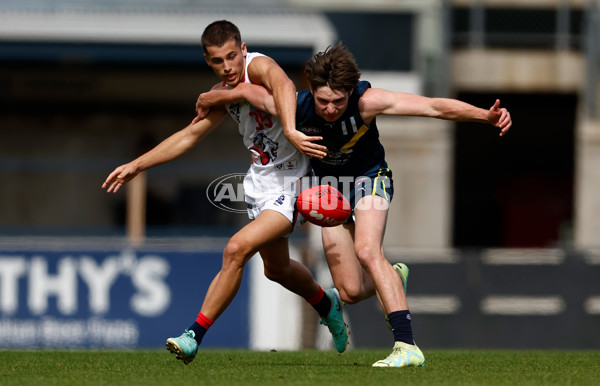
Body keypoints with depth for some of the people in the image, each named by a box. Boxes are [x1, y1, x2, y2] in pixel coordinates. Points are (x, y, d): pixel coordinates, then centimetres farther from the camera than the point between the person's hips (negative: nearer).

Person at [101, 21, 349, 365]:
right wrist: (137, 165, 15)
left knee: (237, 249, -22)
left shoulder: (258, 66, -22)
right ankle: (327, 304, 53)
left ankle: (195, 336, -14)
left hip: (290, 185, -9)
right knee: (276, 268, 24)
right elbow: (191, 134, 17)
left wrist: (291, 130, -64)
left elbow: (283, 84, -46)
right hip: (260, 184, 9)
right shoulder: (225, 92, 4)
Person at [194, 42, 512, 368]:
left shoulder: (366, 101, -32)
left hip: (369, 176, -3)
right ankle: (393, 277, 37)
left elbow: (434, 107, -36)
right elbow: (246, 90, -8)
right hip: (329, 186, 3)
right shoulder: (296, 106, -27)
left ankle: (406, 346, -35)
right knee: (351, 292, -1)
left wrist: (486, 115, -46)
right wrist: (208, 100, 6)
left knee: (366, 249, -31)